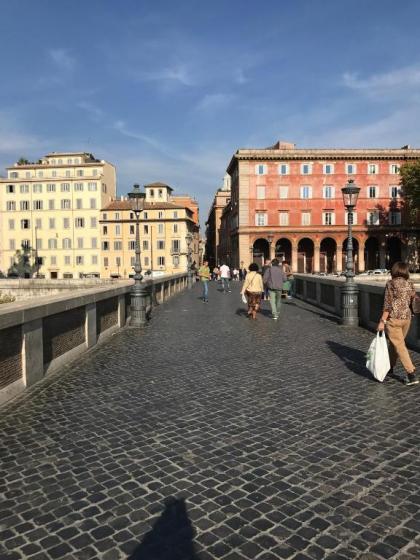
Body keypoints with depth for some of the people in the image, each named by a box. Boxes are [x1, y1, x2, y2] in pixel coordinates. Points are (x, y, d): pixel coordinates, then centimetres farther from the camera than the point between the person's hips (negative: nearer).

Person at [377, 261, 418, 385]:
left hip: (393, 318, -6)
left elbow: (387, 304, -14)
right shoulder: (410, 284, 5)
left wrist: (382, 321, -11)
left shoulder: (391, 283, -10)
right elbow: (412, 302, 9)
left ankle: (411, 374, -5)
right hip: (406, 318, 6)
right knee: (394, 343, 20)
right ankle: (390, 367, 33)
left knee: (399, 346, -1)